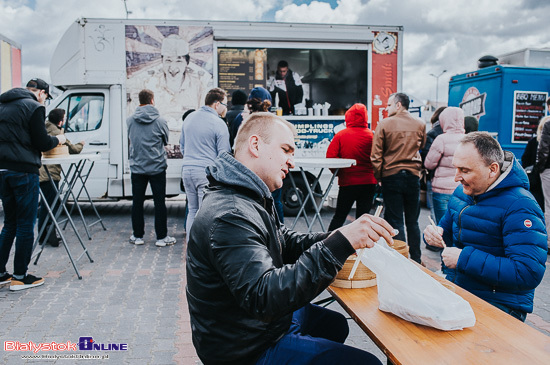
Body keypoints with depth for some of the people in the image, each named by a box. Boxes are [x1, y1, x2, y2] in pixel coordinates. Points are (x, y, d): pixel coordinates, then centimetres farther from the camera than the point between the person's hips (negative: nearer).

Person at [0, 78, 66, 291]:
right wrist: (57, 140, 8)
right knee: (25, 225, 1)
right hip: (23, 171, -8)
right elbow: (42, 144, -11)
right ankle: (20, 277, 7)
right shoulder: (34, 107, -8)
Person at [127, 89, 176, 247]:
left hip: (137, 167, 2)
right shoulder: (160, 121, -8)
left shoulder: (130, 120, -2)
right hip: (157, 167, -2)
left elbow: (130, 139, 11)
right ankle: (161, 237, 9)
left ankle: (138, 236, 19)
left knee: (137, 202, 11)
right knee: (159, 202, 4)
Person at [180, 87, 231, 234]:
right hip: (207, 172, -6)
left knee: (193, 210, 16)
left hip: (187, 169, 7)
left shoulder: (189, 118, 12)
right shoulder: (219, 124, -9)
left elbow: (182, 145, 22)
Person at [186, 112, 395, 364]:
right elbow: (264, 298, -38)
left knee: (336, 324, 27)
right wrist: (339, 245, -41)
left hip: (265, 319, 10)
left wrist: (331, 239, -6)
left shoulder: (252, 197, 5)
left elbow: (285, 242, 13)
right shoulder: (229, 216, -30)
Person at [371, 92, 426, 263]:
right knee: (413, 222, 13)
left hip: (391, 176, -3)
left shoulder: (384, 124, -6)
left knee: (395, 221, 3)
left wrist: (378, 177, 2)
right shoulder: (420, 124, 4)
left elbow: (376, 155, -6)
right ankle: (416, 260, 20)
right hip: (413, 176, 3)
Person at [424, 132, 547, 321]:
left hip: (498, 306, -7)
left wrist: (464, 258, -25)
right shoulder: (462, 192, 8)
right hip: (454, 288, 7)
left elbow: (528, 274, -26)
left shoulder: (520, 206, -17)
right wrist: (436, 234, -3)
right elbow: (447, 229, 23)